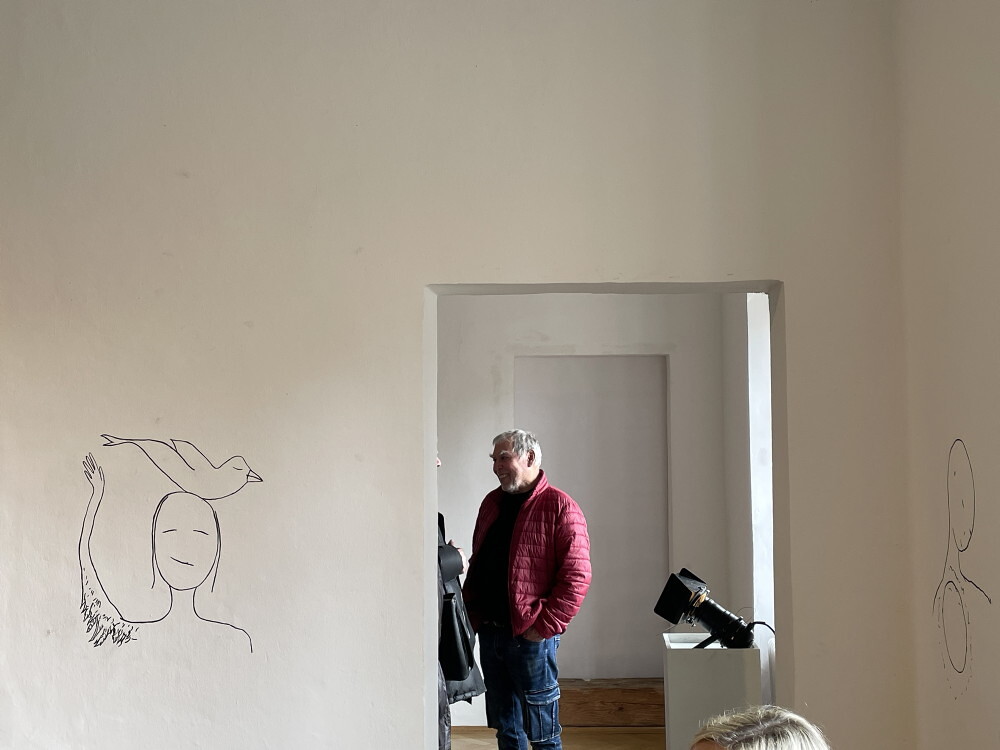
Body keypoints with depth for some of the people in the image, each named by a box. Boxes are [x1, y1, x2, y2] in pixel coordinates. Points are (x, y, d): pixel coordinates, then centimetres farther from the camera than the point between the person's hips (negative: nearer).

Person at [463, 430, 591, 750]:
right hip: (489, 633, 7)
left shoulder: (559, 507, -9)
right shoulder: (492, 503, 13)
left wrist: (545, 626, -16)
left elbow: (576, 575, -14)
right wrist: (472, 612, 10)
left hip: (531, 637, -7)